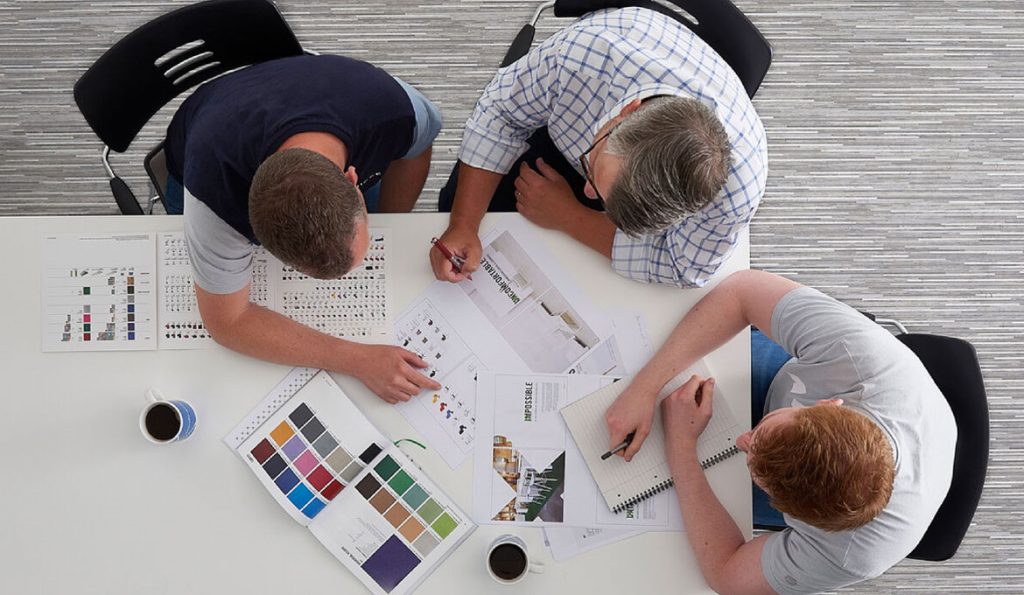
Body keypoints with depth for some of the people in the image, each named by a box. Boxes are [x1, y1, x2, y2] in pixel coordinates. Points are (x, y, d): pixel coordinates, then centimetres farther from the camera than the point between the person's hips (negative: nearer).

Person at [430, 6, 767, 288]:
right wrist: (463, 226, -33)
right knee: (458, 205, -1)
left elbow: (685, 269, -28)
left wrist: (565, 216, -28)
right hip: (560, 128, 1)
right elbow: (499, 113, -27)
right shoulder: (584, 51, -47)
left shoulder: (737, 189, -46)